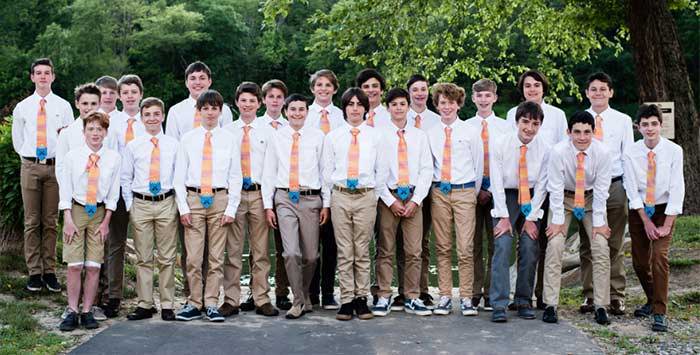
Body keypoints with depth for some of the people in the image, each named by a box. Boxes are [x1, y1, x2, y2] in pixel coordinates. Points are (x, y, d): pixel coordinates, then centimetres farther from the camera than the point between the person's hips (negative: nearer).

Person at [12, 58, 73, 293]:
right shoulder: (22, 107, 7)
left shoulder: (63, 106, 4)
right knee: (32, 222, 3)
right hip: (30, 166, 1)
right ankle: (34, 272, 9)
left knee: (51, 221, 3)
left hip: (55, 166, -1)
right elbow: (17, 140, 16)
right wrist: (28, 157, 10)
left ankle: (50, 271, 10)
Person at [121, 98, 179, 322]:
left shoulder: (173, 145, 4)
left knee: (167, 258, 4)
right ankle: (145, 305, 13)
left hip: (167, 204, 0)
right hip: (141, 204, 0)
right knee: (143, 258, 5)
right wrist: (129, 206, 2)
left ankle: (167, 305, 11)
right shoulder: (132, 146, 4)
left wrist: (179, 203, 0)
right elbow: (125, 178, 8)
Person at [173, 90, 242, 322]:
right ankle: (194, 304, 10)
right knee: (193, 257, 0)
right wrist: (183, 207, -2)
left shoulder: (229, 139, 5)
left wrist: (231, 208, -3)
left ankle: (211, 305, 10)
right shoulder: (188, 139, 6)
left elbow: (236, 176, 4)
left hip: (220, 198, 0)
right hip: (193, 198, 0)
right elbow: (179, 176, 6)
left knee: (216, 257, 3)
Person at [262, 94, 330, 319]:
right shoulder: (276, 137, 5)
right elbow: (268, 173, 7)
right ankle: (300, 302, 3)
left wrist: (326, 204, 2)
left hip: (311, 199, 1)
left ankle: (304, 296, 30)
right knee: (291, 253, -12)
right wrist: (268, 205, 3)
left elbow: (325, 171, 5)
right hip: (285, 199, 0)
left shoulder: (317, 137, 4)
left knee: (311, 255, 7)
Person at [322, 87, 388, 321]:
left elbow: (381, 170, 8)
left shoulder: (374, 136, 6)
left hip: (366, 197, 0)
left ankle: (361, 299, 11)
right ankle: (346, 300, 7)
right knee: (344, 252, 2)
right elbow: (327, 170, 9)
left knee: (362, 251, 4)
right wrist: (334, 193, 5)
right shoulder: (332, 137, 7)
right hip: (340, 197, 0)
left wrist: (376, 196, 4)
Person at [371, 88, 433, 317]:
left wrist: (416, 200, -4)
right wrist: (390, 200, -8)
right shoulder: (379, 135, 2)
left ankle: (412, 299, 9)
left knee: (414, 251, 2)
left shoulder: (419, 136, 10)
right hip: (388, 197, -2)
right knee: (386, 251, 1)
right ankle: (384, 298, 6)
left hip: (414, 197, 2)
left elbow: (427, 170, 6)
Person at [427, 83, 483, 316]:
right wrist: (432, 189, 7)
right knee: (442, 248, 5)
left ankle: (466, 298, 2)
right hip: (439, 193, 2)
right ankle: (444, 296, 11)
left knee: (465, 249, -5)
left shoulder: (470, 133, 4)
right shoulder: (430, 134, 7)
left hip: (464, 192, -2)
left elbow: (479, 165, 10)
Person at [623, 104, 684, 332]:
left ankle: (660, 313, -8)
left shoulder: (674, 151, -16)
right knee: (639, 261, 6)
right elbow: (632, 190, -8)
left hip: (664, 210, -2)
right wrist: (646, 222, -11)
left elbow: (677, 189, -14)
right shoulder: (631, 153, -12)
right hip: (639, 211, 2)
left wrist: (666, 225, -15)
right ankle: (652, 301, 32)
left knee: (660, 256, -16)